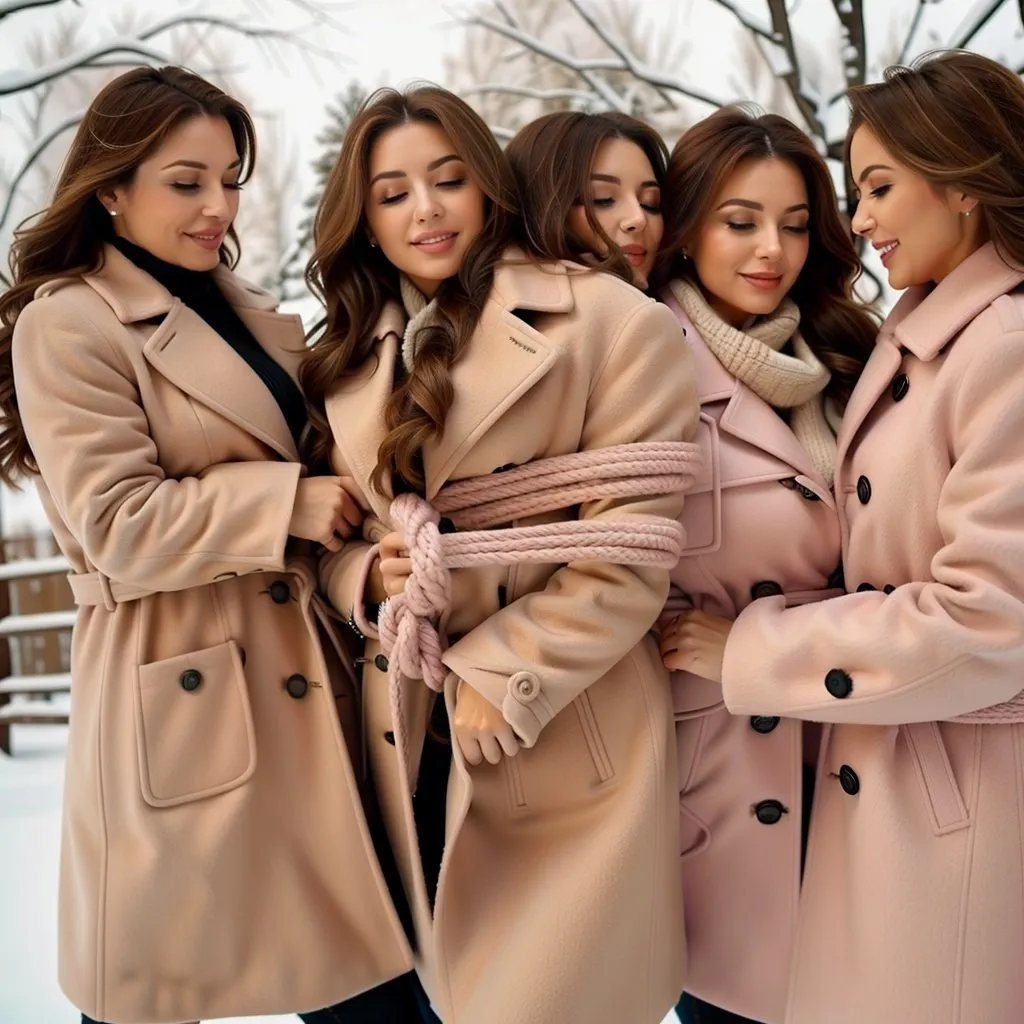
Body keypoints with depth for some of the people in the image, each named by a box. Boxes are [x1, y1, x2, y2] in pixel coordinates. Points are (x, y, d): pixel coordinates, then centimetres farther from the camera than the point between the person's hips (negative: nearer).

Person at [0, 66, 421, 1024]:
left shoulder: (247, 314, 15)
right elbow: (118, 525, -16)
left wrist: (364, 522, 2)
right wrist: (288, 504, -17)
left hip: (298, 675, 7)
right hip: (178, 700, -7)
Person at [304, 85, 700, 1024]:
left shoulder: (609, 321, -9)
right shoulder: (350, 356, 10)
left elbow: (630, 549, -13)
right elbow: (327, 529, 15)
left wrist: (499, 676, -14)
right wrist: (367, 576, -7)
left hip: (564, 746, -5)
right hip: (410, 737, 5)